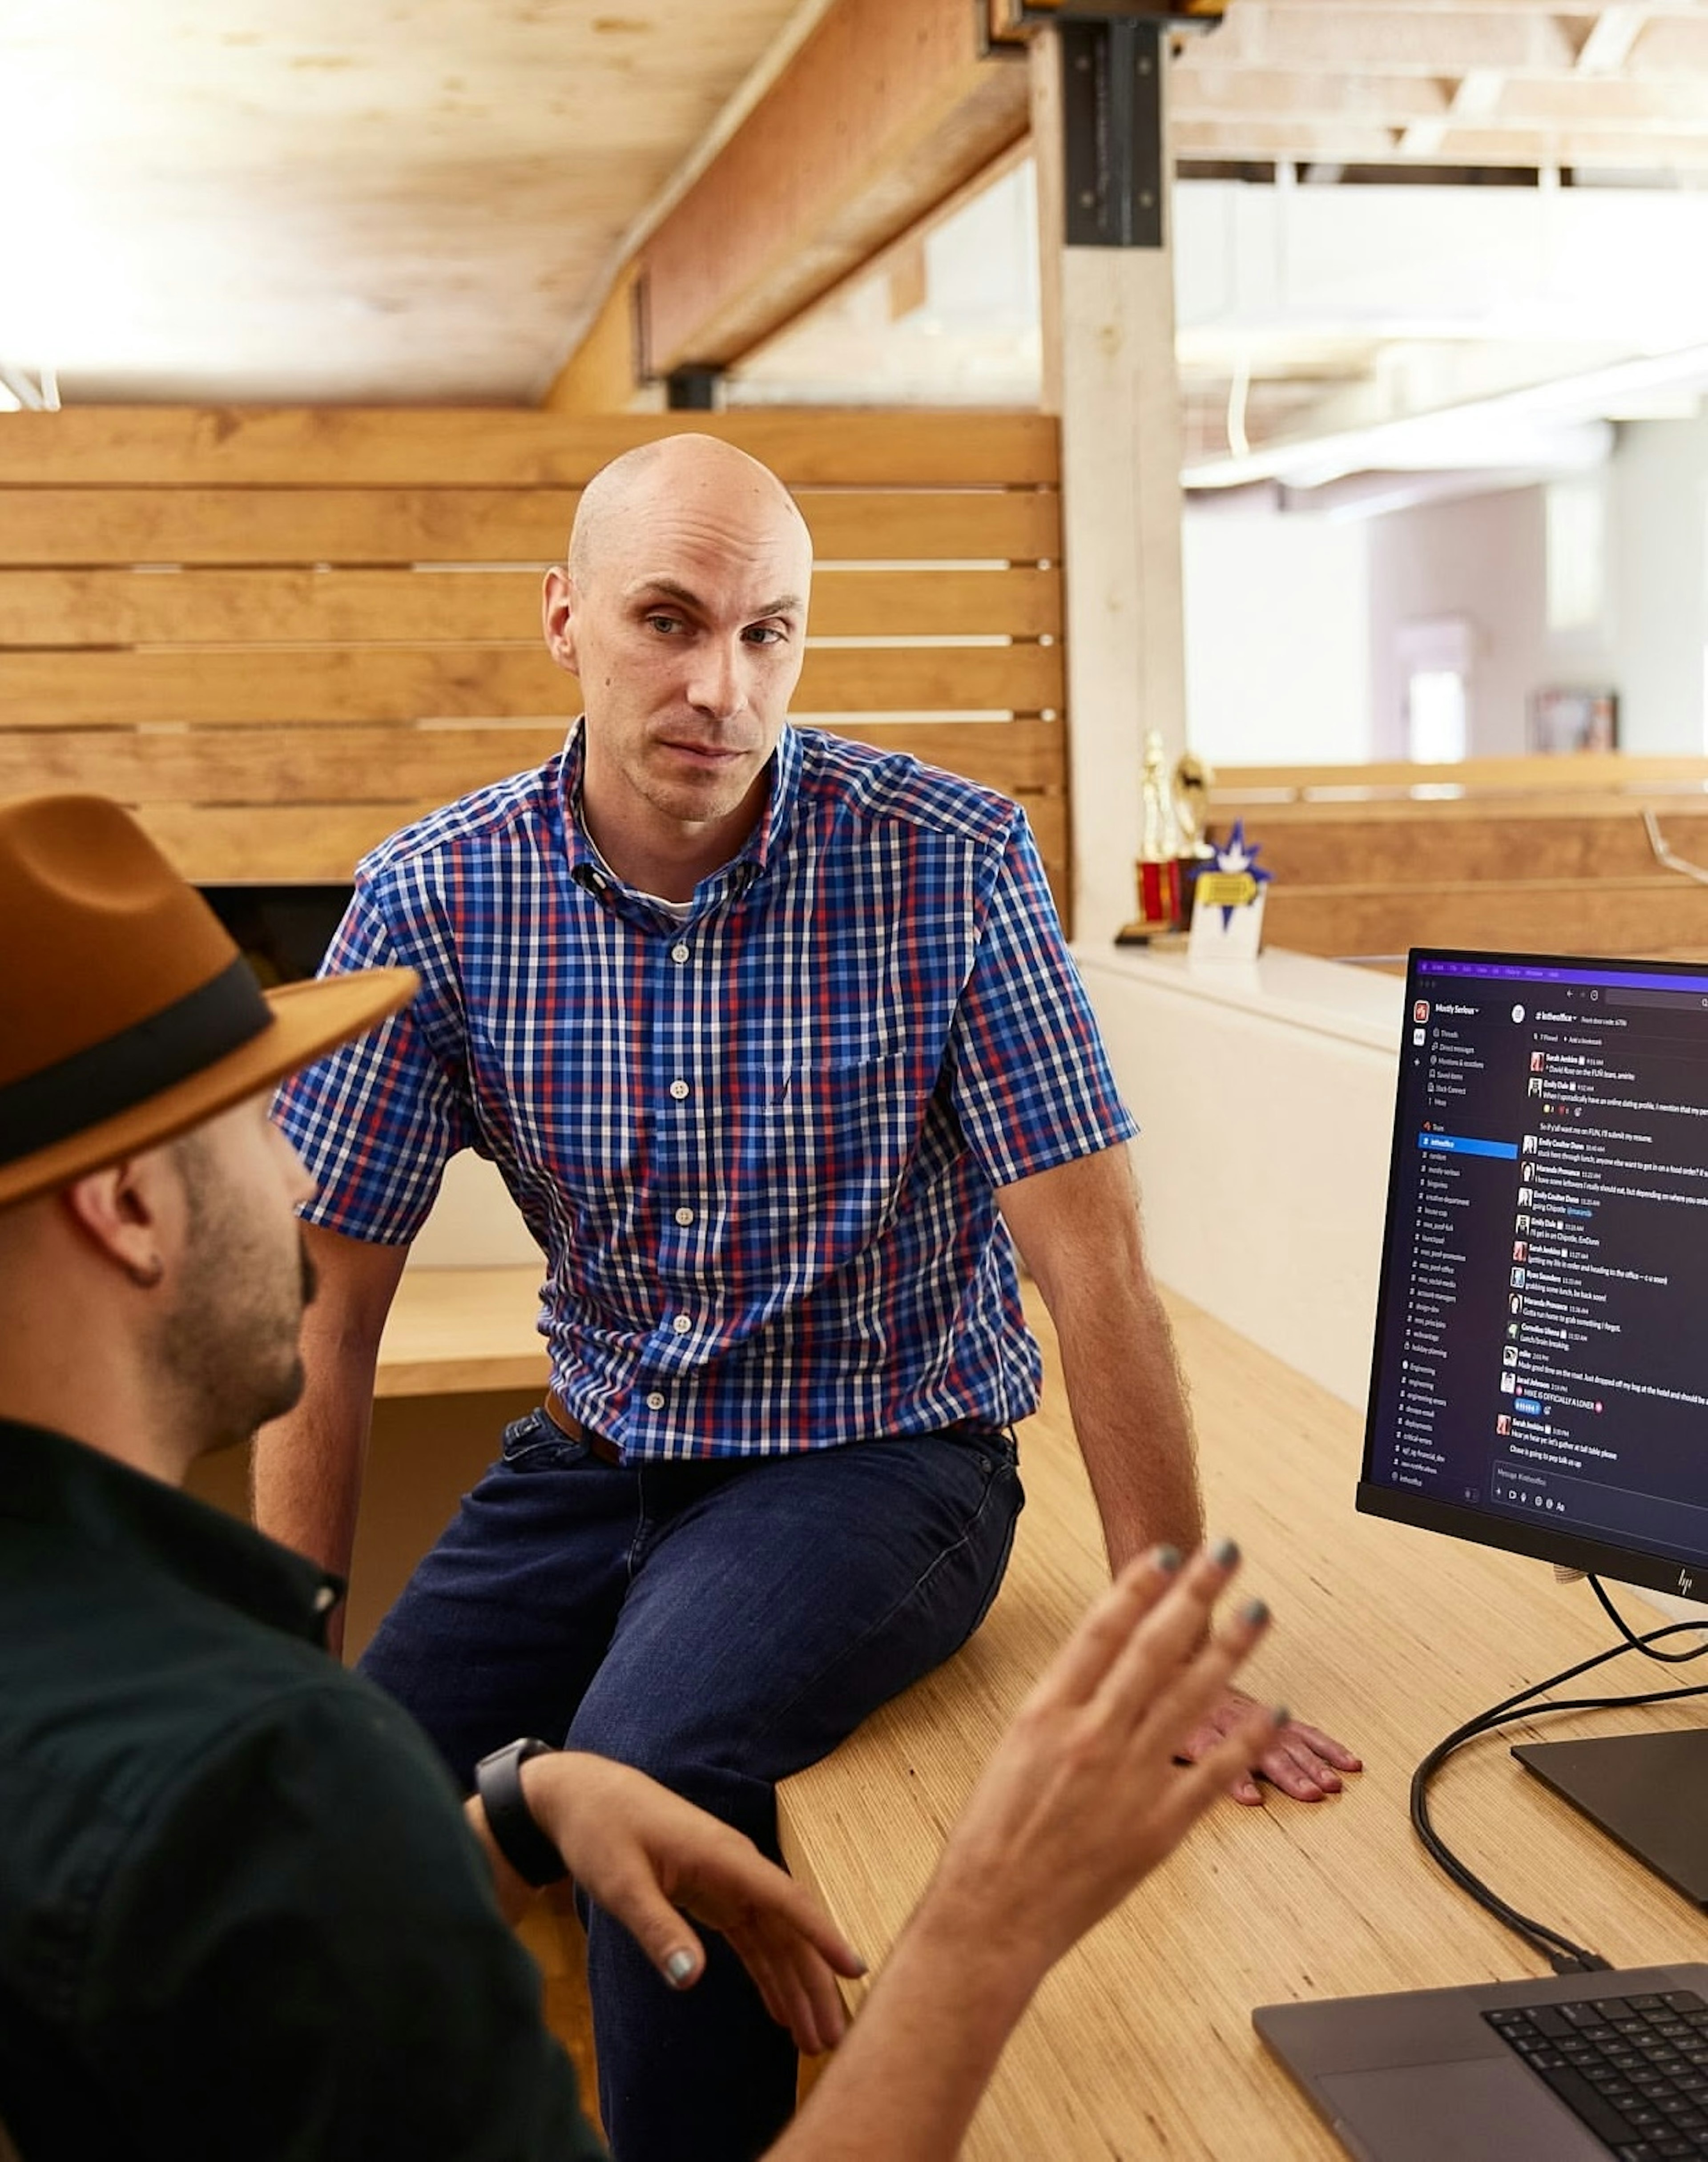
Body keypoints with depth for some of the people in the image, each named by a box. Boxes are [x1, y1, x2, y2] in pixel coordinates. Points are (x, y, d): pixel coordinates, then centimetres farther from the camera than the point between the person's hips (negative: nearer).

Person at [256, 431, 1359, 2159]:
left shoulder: (951, 864, -15)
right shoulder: (432, 896, -8)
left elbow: (1088, 1256, -16)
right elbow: (326, 1305, -5)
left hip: (879, 1451, -3)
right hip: (592, 1455, 3)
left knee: (649, 1772, -29)